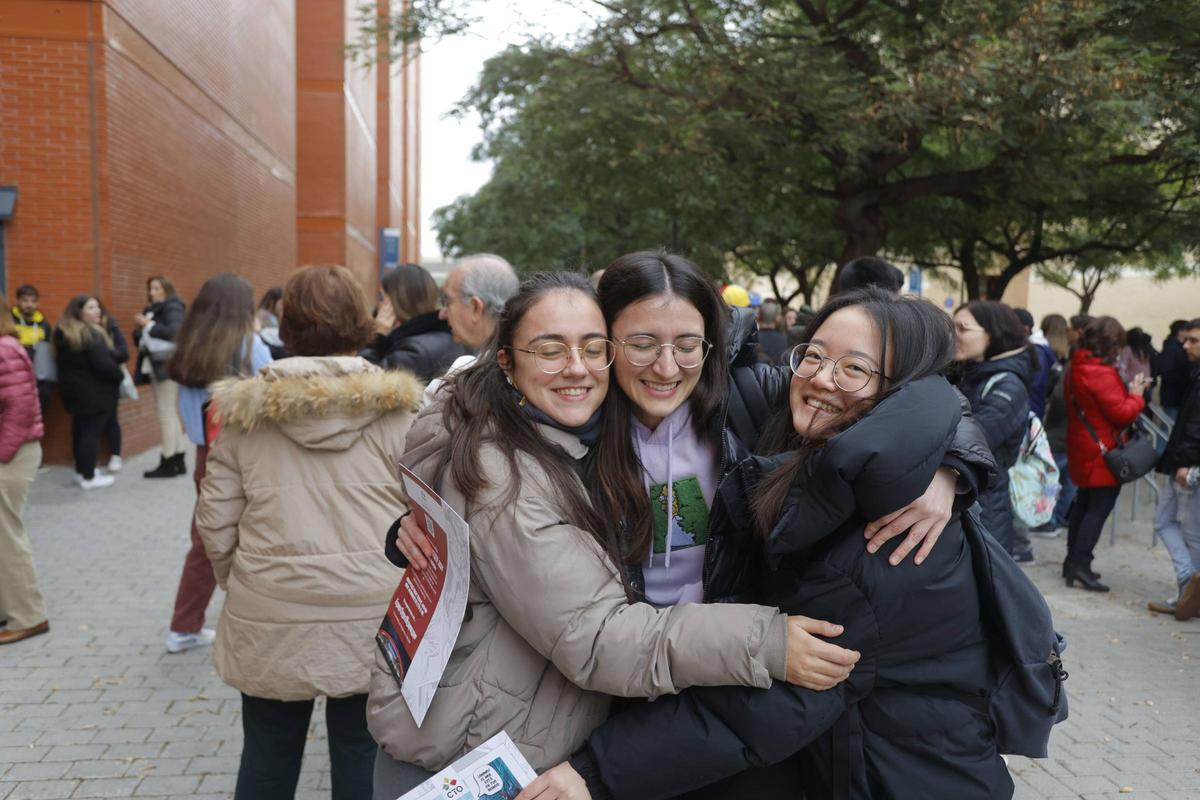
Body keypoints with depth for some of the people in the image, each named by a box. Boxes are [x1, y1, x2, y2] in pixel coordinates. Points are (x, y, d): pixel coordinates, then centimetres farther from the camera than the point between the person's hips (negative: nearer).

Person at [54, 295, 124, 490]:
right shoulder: (91, 334, -20)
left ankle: (81, 470, 28)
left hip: (72, 388, 9)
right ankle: (88, 477, 2)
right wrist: (120, 375, -8)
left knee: (80, 429, 18)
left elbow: (68, 363, 16)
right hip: (94, 391, -9)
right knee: (92, 431, -3)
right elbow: (103, 364, -25)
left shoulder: (63, 333, 11)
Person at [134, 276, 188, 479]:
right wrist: (138, 328, 1)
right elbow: (140, 340, 21)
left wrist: (148, 325, -16)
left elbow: (174, 332, -22)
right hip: (156, 367, 9)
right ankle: (178, 461, 12)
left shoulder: (173, 307, -6)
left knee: (167, 413, -9)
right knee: (170, 414, 9)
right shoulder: (151, 310, 19)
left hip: (169, 366, -9)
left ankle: (168, 463, -7)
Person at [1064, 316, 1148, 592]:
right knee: (1099, 508, -4)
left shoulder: (1075, 368, 8)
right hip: (1103, 452, -9)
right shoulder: (1102, 373, -21)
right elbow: (1122, 414, -19)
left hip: (1082, 450, 9)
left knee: (1083, 504, 17)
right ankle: (1081, 563, -7)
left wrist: (1126, 391, 5)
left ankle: (1073, 559, 22)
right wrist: (1136, 395, -3)